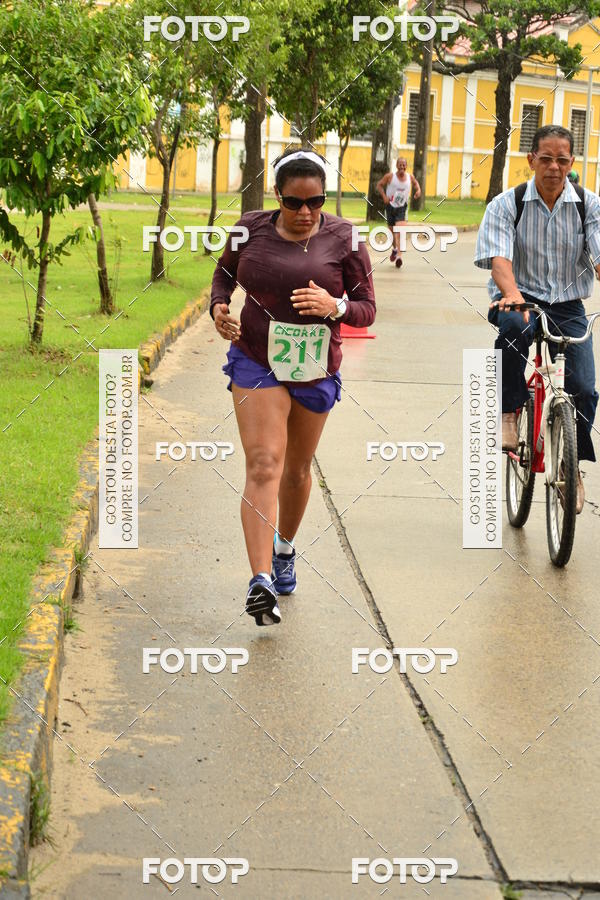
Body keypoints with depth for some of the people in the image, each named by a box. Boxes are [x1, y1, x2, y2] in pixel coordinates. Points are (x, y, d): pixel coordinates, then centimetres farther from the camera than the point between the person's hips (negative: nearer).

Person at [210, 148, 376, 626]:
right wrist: (219, 308, -7)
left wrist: (335, 307, -24)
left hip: (315, 370, 1)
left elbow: (367, 308, -3)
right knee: (263, 466, -15)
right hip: (256, 362, -1)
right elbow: (225, 272, 14)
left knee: (297, 469, 17)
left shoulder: (343, 240, -7)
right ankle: (261, 579, -23)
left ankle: (285, 547, 44)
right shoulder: (251, 229, -5)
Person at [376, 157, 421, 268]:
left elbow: (415, 183, 21)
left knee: (400, 231, -20)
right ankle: (395, 249, 45)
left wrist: (418, 190, 0)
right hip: (390, 206, 1)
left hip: (402, 208, -1)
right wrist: (384, 196, -12)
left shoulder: (410, 176, -2)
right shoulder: (390, 176, -9)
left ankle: (399, 256, -26)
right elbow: (379, 185, 2)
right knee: (392, 230, 15)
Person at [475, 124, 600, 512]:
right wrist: (511, 293, -39)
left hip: (568, 307, 2)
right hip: (521, 299, -2)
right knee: (514, 326, -40)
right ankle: (509, 414, -20)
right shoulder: (507, 204, -4)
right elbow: (499, 257, -17)